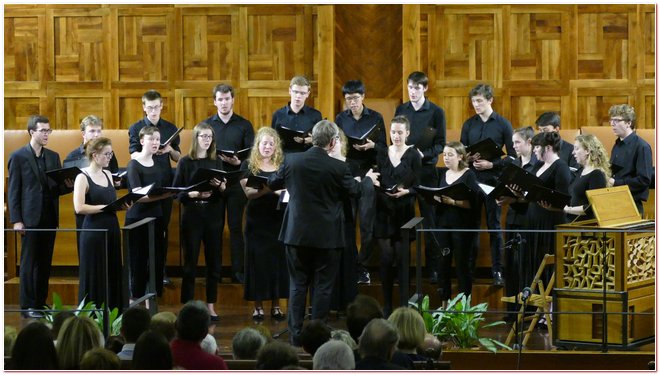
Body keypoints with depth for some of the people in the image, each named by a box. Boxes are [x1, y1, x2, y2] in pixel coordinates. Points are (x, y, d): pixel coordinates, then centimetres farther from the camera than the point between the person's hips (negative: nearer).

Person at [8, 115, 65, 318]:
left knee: (45, 263, 7)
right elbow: (13, 190, -4)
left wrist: (67, 185, -9)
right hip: (30, 217, -5)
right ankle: (27, 306, 0)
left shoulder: (53, 157, 13)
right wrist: (16, 220, -10)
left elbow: (57, 187, 15)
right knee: (29, 263, -3)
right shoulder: (18, 157, -2)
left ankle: (41, 303, 12)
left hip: (49, 217, 5)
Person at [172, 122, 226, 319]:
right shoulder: (185, 162, 0)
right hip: (192, 215, -3)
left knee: (214, 260, 4)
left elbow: (225, 192, 7)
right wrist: (196, 194, -19)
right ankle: (187, 305, 6)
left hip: (213, 216, 3)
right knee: (190, 261, 0)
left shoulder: (216, 161, 9)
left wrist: (220, 185, -14)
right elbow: (177, 192, -4)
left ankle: (211, 305, 13)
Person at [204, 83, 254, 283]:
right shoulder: (206, 125, 8)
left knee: (236, 226, 1)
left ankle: (238, 271, 4)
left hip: (236, 182, -1)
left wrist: (238, 162, -19)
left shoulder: (244, 125, 5)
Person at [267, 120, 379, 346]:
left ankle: (296, 334, 8)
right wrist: (368, 179, 26)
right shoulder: (338, 168, -13)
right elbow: (354, 190, 5)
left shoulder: (292, 161, -6)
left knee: (297, 284, 10)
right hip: (327, 236, -2)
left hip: (297, 233, 2)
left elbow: (273, 184, 9)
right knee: (323, 285, 6)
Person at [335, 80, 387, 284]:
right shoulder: (340, 118, 9)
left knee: (367, 223, -2)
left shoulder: (375, 118, 4)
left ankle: (362, 266, 6)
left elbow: (383, 146, 3)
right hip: (346, 171, 1)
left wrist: (372, 146, -18)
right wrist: (351, 146, -12)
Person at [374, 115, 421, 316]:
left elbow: (417, 186, -3)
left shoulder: (413, 155, 0)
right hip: (384, 211, 3)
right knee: (386, 258, 0)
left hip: (404, 212, -2)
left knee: (402, 257, -2)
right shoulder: (382, 154, 9)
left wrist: (405, 191, -21)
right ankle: (387, 304, 7)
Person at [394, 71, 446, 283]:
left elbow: (441, 145, -1)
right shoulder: (401, 110, 10)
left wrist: (423, 154, -17)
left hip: (426, 169, -3)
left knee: (429, 218, -1)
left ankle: (432, 267, 4)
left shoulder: (436, 112, 0)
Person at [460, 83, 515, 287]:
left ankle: (497, 271, 2)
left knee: (495, 226, 0)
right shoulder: (469, 124, 9)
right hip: (471, 179, 3)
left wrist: (492, 165, -14)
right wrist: (469, 159, -10)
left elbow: (513, 156, -2)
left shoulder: (503, 124, 0)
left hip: (493, 180, -3)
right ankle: (468, 268, 11)